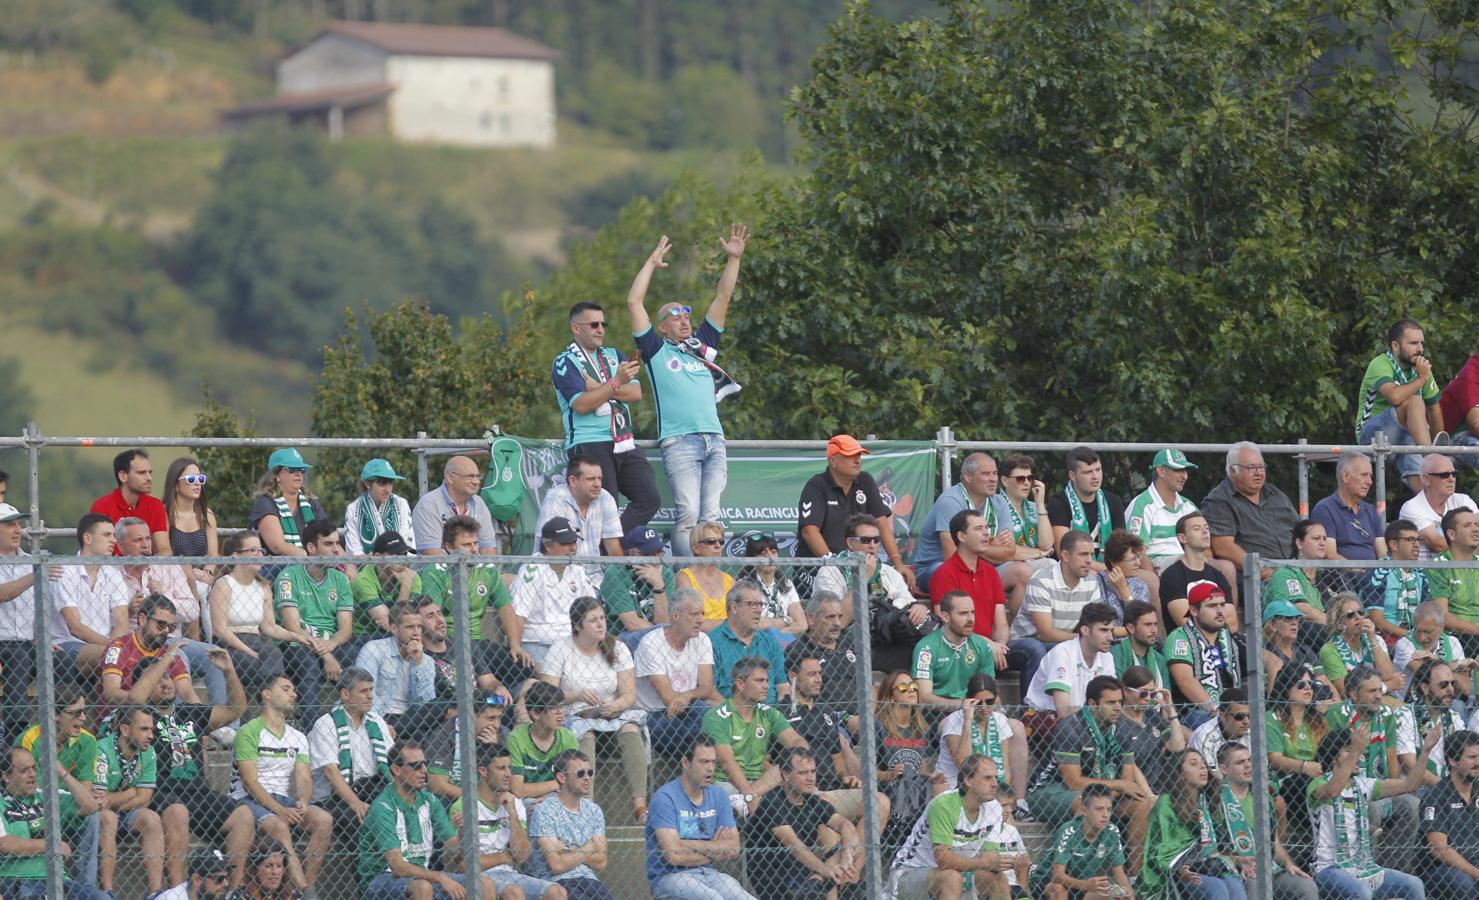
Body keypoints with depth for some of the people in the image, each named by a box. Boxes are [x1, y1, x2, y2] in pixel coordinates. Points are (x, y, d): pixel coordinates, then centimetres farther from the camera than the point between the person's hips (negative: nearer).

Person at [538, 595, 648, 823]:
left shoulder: (617, 648, 9)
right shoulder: (560, 652, 0)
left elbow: (630, 695, 2)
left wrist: (616, 706, -21)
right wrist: (577, 696, -24)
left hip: (613, 713, 2)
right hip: (574, 716, -2)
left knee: (631, 730, -29)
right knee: (586, 736, -35)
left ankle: (640, 803, -39)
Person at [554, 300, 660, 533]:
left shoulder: (614, 356, 18)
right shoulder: (565, 363, 0)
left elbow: (636, 393, 2)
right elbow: (581, 405, -15)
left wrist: (598, 388, -11)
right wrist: (616, 382, -21)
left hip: (624, 443, 6)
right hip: (589, 445, -6)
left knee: (649, 498, -5)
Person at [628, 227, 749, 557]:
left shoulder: (702, 345, 22)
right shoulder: (656, 350, 10)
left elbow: (722, 299, 22)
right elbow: (634, 302, 5)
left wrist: (734, 259, 16)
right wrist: (652, 263, 10)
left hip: (714, 440, 5)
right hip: (679, 442, -5)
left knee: (711, 515, -2)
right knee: (688, 512, -14)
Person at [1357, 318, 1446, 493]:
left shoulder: (1419, 368, 9)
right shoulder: (1380, 365, -13)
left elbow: (1434, 409, 14)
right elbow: (1395, 396, -32)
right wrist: (1421, 379, -18)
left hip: (1404, 434, 6)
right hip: (1372, 432, -6)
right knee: (1413, 402, -30)